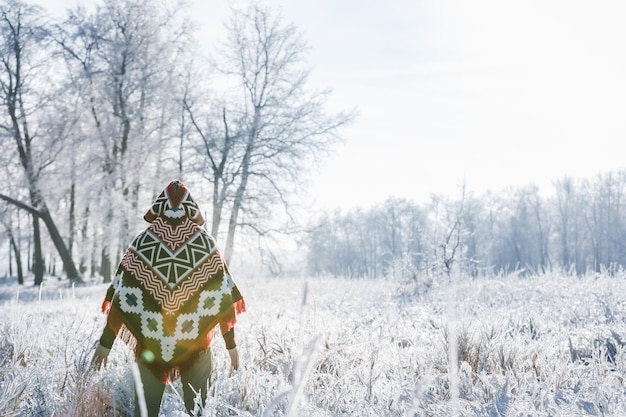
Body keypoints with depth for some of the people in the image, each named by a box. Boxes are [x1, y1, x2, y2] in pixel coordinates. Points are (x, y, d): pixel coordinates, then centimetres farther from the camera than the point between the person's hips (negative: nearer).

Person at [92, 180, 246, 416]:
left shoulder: (141, 244, -4)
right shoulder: (206, 244, -3)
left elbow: (121, 299, -5)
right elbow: (223, 300, -3)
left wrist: (106, 342, 2)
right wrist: (231, 343, 4)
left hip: (150, 343, 0)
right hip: (196, 343, 0)